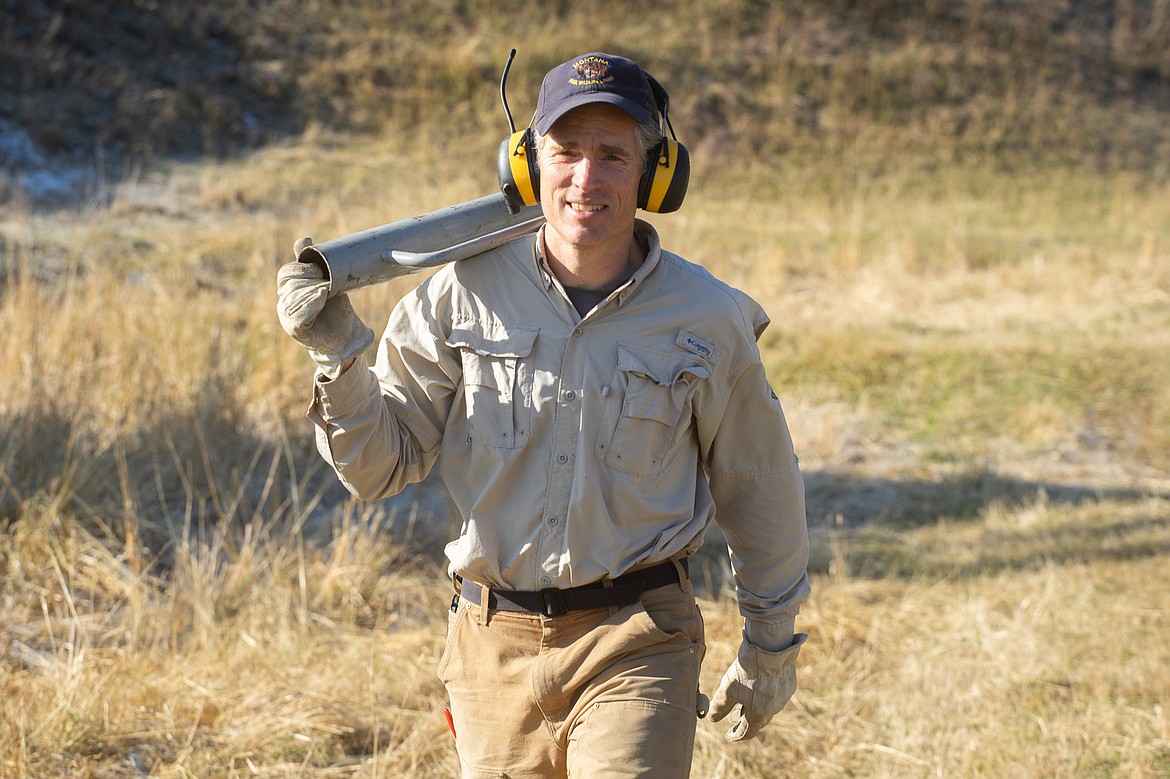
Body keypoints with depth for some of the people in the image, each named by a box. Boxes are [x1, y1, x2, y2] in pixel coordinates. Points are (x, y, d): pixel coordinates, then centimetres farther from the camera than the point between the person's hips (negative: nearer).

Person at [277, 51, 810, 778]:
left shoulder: (707, 319, -3)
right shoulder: (465, 294, -3)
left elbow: (759, 491, 9)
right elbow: (379, 464, 3)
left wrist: (772, 645, 16)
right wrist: (338, 354, -14)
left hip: (636, 643, -2)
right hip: (494, 644, 2)